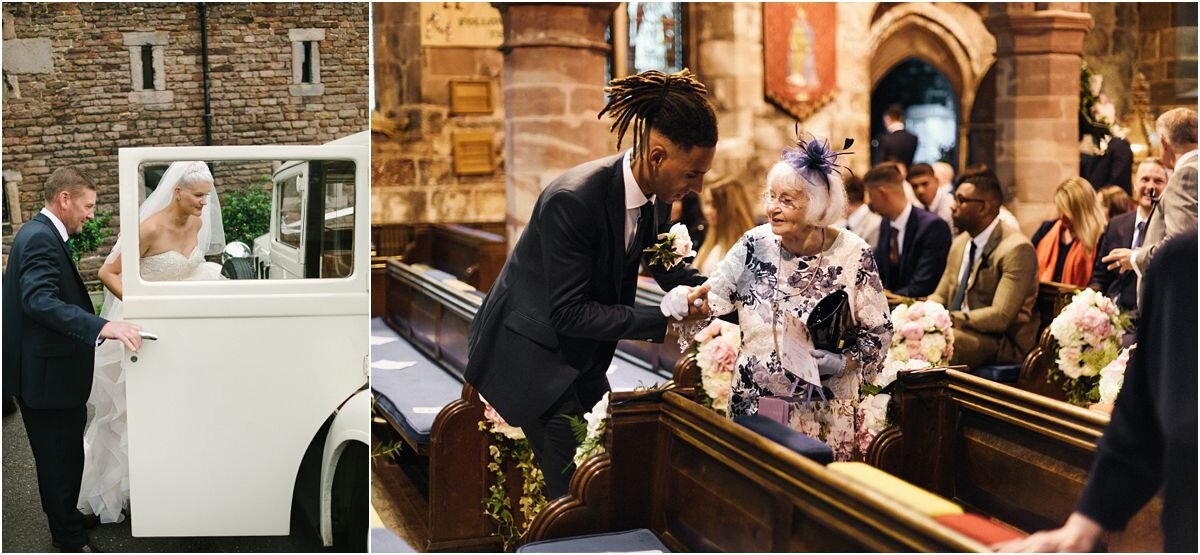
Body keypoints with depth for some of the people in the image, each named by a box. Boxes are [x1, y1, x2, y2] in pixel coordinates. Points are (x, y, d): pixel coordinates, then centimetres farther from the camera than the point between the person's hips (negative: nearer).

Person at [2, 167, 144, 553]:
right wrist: (102, 327, -44)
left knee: (65, 451, 21)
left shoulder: (42, 233, 12)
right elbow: (39, 300, -34)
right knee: (60, 457, 2)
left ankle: (66, 519, 37)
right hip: (46, 374, -10)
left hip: (48, 369, 10)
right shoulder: (40, 238, -21)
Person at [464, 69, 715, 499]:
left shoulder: (656, 196, -9)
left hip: (582, 355, 8)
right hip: (532, 355, -8)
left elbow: (669, 267, 8)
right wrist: (662, 318, -28)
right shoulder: (572, 200, -32)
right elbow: (567, 313, -28)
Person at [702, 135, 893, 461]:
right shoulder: (755, 245, -3)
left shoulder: (854, 256, -8)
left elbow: (879, 332, 0)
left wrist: (845, 363, -15)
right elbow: (710, 300, -2)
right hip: (754, 406, 2)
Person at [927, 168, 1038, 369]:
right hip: (956, 330, 7)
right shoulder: (960, 242, 11)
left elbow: (1000, 317, -22)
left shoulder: (1017, 249, -15)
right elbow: (940, 297, 16)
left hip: (1003, 342, -7)